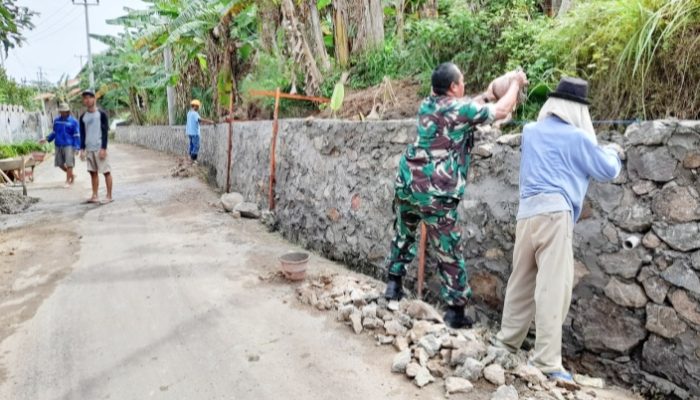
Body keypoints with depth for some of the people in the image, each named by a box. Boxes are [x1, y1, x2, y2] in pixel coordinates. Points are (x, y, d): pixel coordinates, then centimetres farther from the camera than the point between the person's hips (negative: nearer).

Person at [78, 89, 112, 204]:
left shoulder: (102, 114, -3)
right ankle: (95, 196, 13)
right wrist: (82, 149, 4)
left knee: (106, 171, -4)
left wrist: (103, 148, -14)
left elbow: (105, 132, -7)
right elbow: (82, 134, 13)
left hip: (100, 148, -5)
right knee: (93, 172, 8)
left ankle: (109, 196, 0)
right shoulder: (83, 117, 11)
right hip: (89, 149, 6)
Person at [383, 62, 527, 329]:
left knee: (403, 235, 25)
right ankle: (456, 310, 13)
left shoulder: (427, 104, 11)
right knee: (449, 252, 5)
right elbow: (501, 111, -1)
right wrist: (516, 84, 15)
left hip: (407, 182, 7)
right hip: (435, 194, -7)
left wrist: (487, 95, 29)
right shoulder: (460, 108, -9)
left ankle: (393, 284, 34)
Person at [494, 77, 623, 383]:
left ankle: (507, 341, 23)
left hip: (526, 213, 6)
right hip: (554, 213, -6)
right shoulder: (577, 137, 1)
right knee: (554, 287, -6)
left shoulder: (531, 132, 17)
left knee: (522, 281, 14)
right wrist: (612, 152, 33)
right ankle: (547, 361, -5)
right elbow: (608, 172, 12)